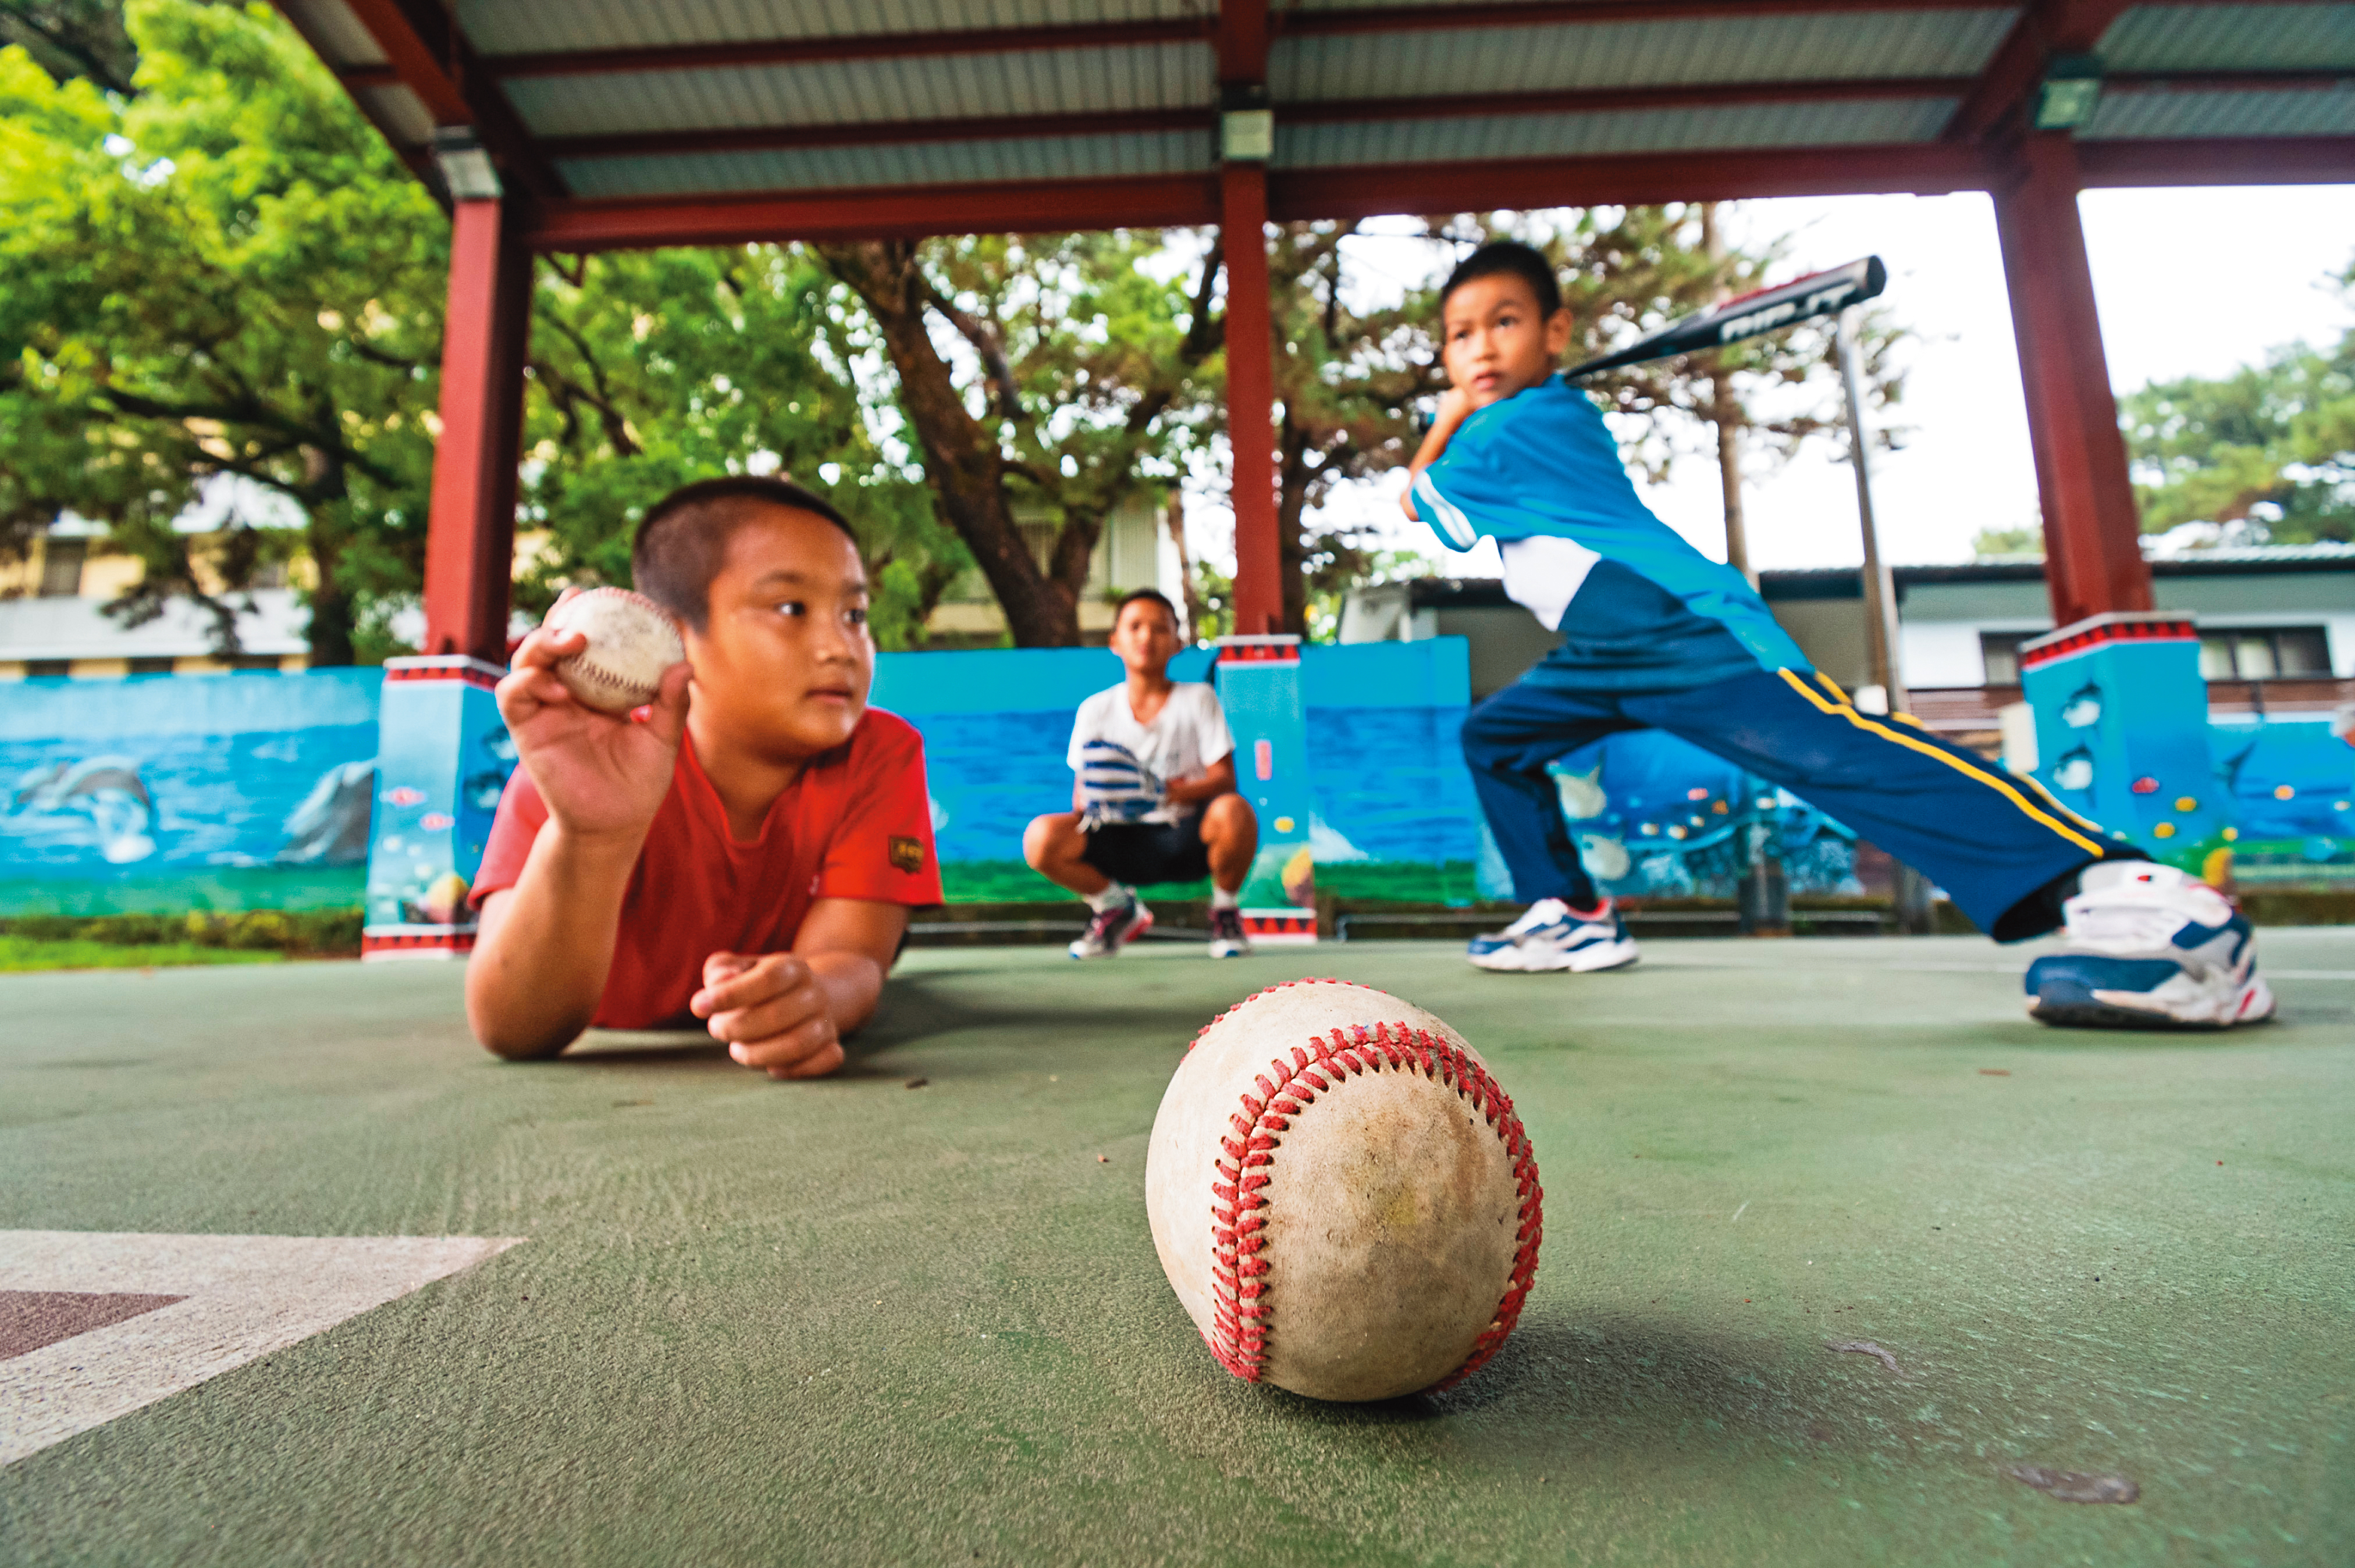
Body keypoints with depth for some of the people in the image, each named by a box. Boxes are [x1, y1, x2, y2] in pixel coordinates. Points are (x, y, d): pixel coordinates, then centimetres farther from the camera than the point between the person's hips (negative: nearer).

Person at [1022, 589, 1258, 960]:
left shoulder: (1198, 699, -1)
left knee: (1233, 811, -35)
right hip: (1124, 840, 2)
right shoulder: (1096, 710, 3)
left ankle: (1225, 910, -1)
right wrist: (1088, 804, -22)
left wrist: (1172, 793, -27)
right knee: (1040, 838, -23)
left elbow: (1224, 777, -9)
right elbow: (1081, 791, 4)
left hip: (1188, 838, -2)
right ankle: (1119, 907, 8)